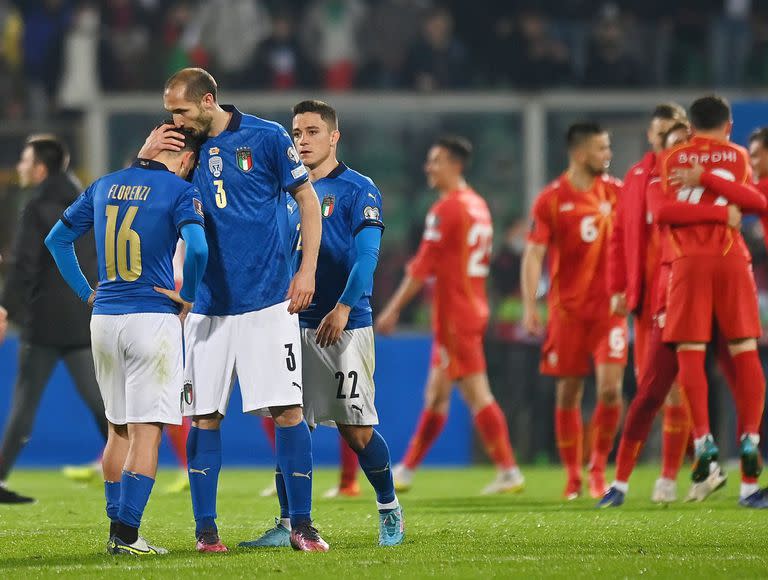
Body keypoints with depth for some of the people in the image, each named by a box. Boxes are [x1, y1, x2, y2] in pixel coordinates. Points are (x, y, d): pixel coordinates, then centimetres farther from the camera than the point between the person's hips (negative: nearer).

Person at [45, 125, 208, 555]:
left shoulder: (104, 187, 12)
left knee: (119, 430, 16)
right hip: (153, 320, -6)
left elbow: (57, 239, 19)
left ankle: (118, 531, 17)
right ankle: (127, 535, -12)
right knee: (146, 431, -5)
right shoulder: (179, 191, -6)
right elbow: (197, 248, -22)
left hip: (104, 319, 6)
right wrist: (188, 297, -6)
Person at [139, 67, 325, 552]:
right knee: (204, 415, 1)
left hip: (269, 299, -3)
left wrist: (307, 271, -4)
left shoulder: (266, 137, -3)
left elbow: (308, 199, 3)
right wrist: (145, 159, -5)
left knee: (287, 409, -7)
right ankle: (206, 528, 7)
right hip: (209, 305, 4)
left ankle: (302, 525, 0)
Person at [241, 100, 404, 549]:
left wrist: (343, 307, -23)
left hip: (346, 326, -6)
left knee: (355, 428, -5)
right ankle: (289, 525, 3)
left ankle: (390, 511, 15)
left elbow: (367, 255, -13)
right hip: (296, 326, 6)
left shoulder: (358, 190, -4)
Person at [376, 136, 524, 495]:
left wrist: (393, 309, -12)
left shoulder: (446, 209, -14)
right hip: (473, 309, 9)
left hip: (454, 317, -9)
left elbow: (423, 266, -16)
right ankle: (406, 470, 20)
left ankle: (508, 472, -9)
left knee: (476, 394, -8)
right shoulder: (478, 206, 14)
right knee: (436, 395, 13)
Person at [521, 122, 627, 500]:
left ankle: (599, 468, 7)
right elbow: (534, 255, -5)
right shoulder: (551, 199, -3)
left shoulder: (615, 191, 5)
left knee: (610, 387, -12)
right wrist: (529, 306, -15)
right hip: (567, 309, -1)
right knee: (568, 393, 3)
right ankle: (572, 476, 15)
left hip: (609, 306, 1)